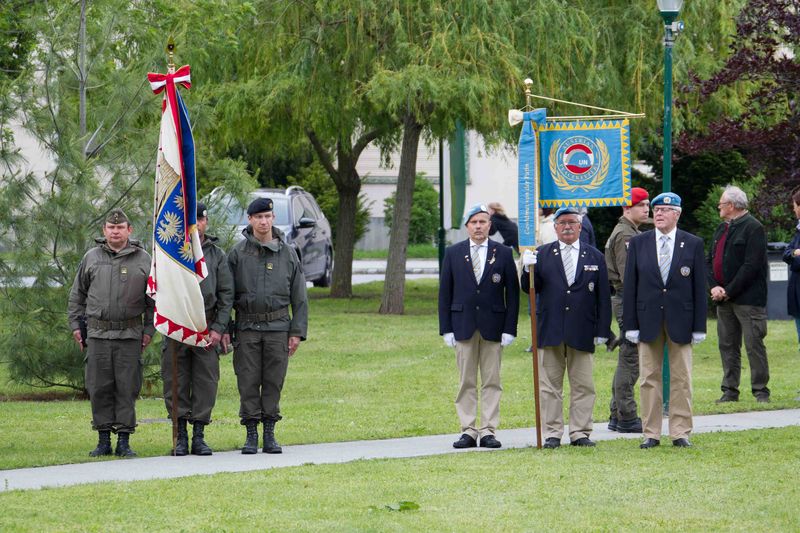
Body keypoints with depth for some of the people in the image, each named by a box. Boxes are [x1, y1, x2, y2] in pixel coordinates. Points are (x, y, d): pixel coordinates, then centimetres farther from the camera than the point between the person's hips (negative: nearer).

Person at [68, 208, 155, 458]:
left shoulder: (143, 260, 4)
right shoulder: (91, 258, 9)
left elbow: (153, 299, 8)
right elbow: (77, 295, 17)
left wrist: (149, 329, 3)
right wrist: (76, 324, 11)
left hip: (130, 334, -1)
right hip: (97, 333, 2)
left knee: (127, 388, -1)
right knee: (99, 388, 2)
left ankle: (124, 440, 4)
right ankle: (103, 439, 9)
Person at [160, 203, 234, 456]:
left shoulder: (217, 255, 10)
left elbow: (226, 294, 6)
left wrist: (218, 329, -2)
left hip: (208, 329, 1)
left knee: (206, 384, -2)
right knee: (175, 384, -2)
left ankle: (199, 436, 5)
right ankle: (181, 437, 4)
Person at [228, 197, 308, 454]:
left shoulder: (287, 253, 7)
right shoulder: (238, 253, 3)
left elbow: (299, 296, 9)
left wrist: (297, 332, 2)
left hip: (278, 327, 1)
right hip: (247, 327, -1)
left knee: (274, 382, 2)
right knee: (248, 383, -1)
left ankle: (269, 434, 9)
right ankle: (251, 435, 5)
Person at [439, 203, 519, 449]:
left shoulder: (503, 253, 4)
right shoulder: (453, 253, 6)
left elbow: (512, 293, 3)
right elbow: (445, 293, 6)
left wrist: (510, 328, -4)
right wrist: (446, 328, -1)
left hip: (493, 325, -1)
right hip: (463, 325, 1)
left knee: (491, 381, 1)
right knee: (466, 382, 2)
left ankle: (488, 431, 3)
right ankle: (468, 431, 5)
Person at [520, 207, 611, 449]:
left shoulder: (595, 257, 8)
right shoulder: (542, 254, 6)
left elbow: (603, 297, 7)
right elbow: (529, 289, 2)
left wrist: (602, 330, 2)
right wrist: (528, 270, -18)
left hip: (582, 332, 0)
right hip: (550, 330, 0)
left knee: (583, 385, 3)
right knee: (551, 385, 2)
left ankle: (580, 433, 9)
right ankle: (552, 434, 7)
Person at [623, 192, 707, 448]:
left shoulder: (693, 244, 3)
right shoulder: (638, 243, 5)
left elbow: (699, 287, 2)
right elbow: (630, 286, 4)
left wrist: (699, 326, -2)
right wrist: (630, 324, -2)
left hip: (680, 321, -1)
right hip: (648, 319, 1)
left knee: (681, 379, 2)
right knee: (649, 378, 3)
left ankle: (680, 432, 7)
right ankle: (651, 433, 7)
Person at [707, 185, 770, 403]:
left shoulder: (753, 228, -9)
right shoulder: (722, 229, 17)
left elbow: (751, 266, -16)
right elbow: (710, 261, 15)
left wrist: (729, 291, -15)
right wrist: (714, 287, -3)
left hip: (748, 299, -8)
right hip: (724, 299, 8)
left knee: (754, 345, -5)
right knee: (727, 345, 8)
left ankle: (760, 391, -1)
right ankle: (730, 391, 13)